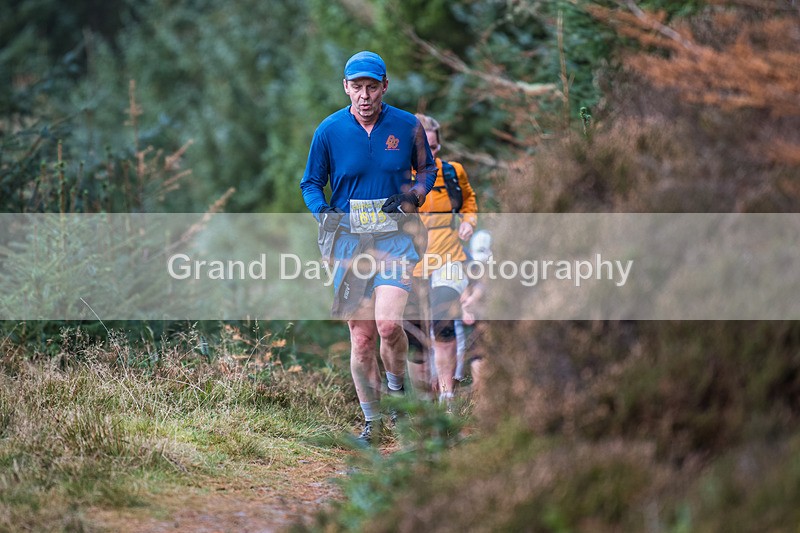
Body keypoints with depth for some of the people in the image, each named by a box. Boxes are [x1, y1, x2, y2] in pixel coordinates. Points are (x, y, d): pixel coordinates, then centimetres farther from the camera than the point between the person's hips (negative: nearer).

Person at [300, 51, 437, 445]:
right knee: (361, 336, 0)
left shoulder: (407, 126, -2)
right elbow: (311, 183, 9)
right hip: (349, 239, 1)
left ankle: (398, 391, 8)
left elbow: (427, 170, 13)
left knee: (388, 324, -20)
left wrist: (410, 198, -6)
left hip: (394, 238, -1)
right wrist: (323, 213, -10)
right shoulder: (329, 130, -2)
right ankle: (371, 422, 13)